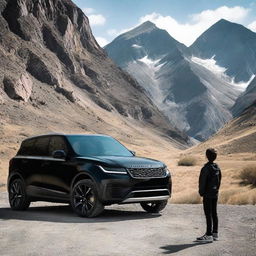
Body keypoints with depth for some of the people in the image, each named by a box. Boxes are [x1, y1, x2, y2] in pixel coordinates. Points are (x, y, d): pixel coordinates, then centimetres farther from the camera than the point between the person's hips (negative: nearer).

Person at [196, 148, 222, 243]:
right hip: (215, 194, 8)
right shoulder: (217, 167, 7)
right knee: (214, 213, 14)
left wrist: (201, 192, -5)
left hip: (208, 195, -8)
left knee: (208, 214, -6)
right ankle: (215, 233, 20)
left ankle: (209, 235, -4)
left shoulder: (206, 168, -18)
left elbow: (202, 182, -16)